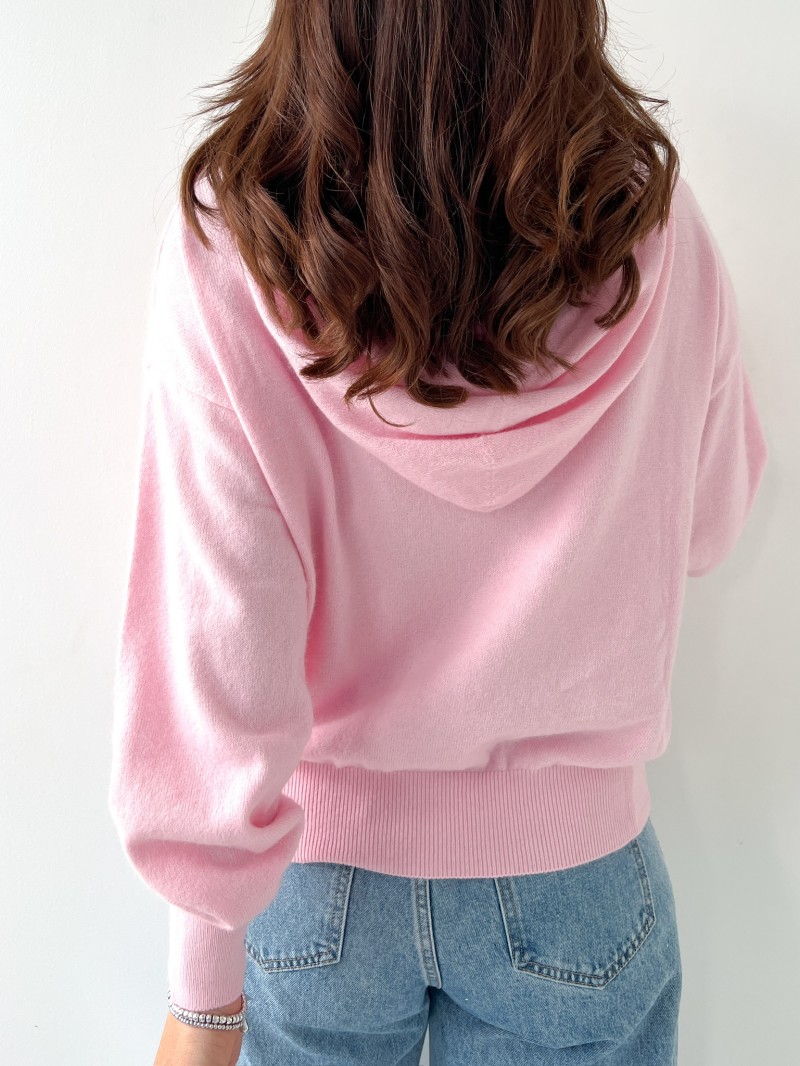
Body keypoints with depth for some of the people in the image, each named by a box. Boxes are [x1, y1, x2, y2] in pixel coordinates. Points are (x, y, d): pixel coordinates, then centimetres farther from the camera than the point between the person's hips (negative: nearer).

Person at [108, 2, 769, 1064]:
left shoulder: (225, 252, -21)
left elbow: (216, 651, -20)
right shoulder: (656, 233, -17)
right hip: (571, 874, 1)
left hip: (317, 876, 0)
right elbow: (704, 527, -1)